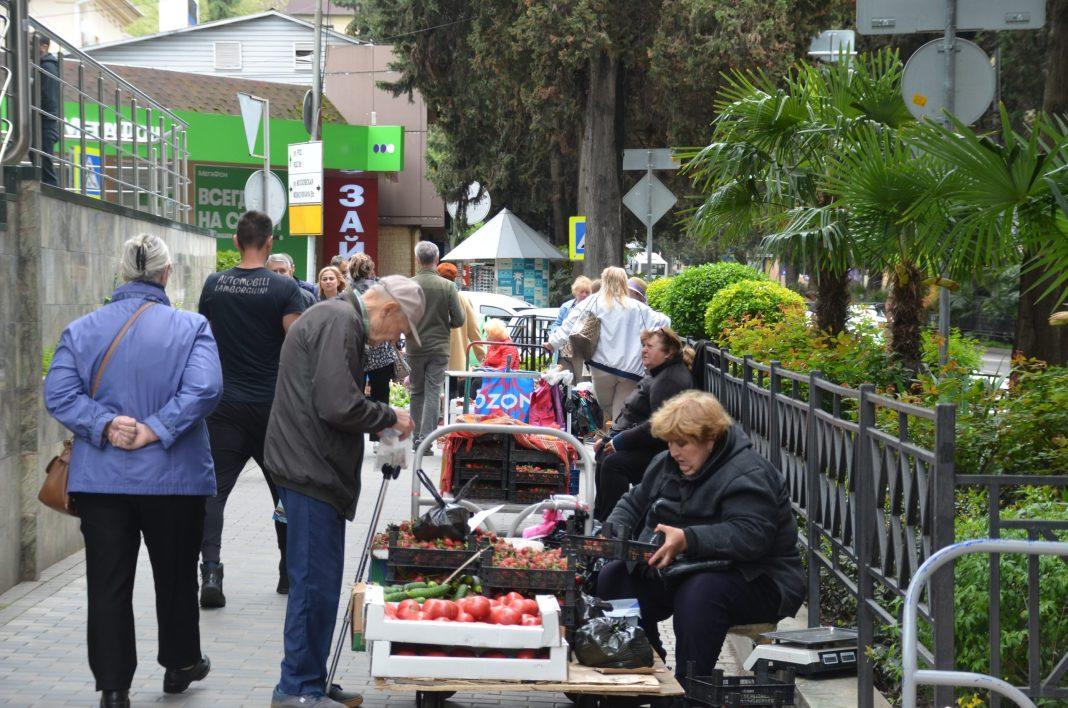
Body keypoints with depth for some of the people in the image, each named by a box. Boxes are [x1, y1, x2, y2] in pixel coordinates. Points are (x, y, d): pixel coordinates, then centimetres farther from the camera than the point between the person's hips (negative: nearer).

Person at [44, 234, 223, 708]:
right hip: (173, 475, -1)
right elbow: (204, 388, -20)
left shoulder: (80, 330, 2)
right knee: (175, 575, 17)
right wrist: (154, 430, -17)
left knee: (108, 583, 6)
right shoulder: (190, 327, -6)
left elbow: (58, 393, -8)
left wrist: (105, 425, -14)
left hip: (100, 477, 1)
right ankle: (180, 664, 32)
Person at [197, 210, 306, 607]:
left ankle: (211, 570, -16)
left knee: (215, 489, 1)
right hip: (272, 406, -1)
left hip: (225, 403, 2)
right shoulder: (284, 289, -8)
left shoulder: (213, 285, 3)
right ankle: (289, 572, 23)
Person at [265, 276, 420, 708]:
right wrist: (390, 418, -8)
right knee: (315, 582, -5)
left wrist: (381, 426, 16)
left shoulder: (339, 319, 20)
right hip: (311, 472, -11)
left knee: (319, 581, 15)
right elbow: (338, 405, -23)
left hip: (315, 471, 11)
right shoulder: (339, 322, -15)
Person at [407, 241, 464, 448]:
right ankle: (426, 439, -6)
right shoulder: (447, 286, -7)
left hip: (414, 347, 1)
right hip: (439, 347, -1)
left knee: (417, 392, 14)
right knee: (432, 394, 1)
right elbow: (459, 320, -5)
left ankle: (416, 437, 18)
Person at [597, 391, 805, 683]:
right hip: (675, 570, 8)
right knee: (611, 578, -7)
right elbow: (635, 502, 21)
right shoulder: (667, 464, 9)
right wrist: (616, 527, -3)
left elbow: (751, 536, -31)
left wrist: (688, 540, -41)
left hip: (754, 579, -8)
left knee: (698, 594, -38)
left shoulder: (748, 475, -18)